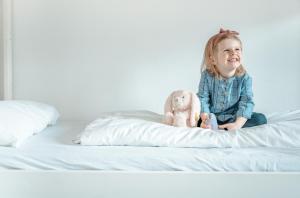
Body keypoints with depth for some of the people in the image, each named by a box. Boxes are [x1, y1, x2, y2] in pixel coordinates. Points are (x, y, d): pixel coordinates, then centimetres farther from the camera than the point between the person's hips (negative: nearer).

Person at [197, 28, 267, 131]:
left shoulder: (244, 78, -11)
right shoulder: (207, 76, -11)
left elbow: (246, 103, -17)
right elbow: (202, 99, -12)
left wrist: (238, 124, -32)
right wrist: (205, 119, -30)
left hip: (233, 118, 2)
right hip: (213, 117, -1)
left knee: (261, 118, -19)